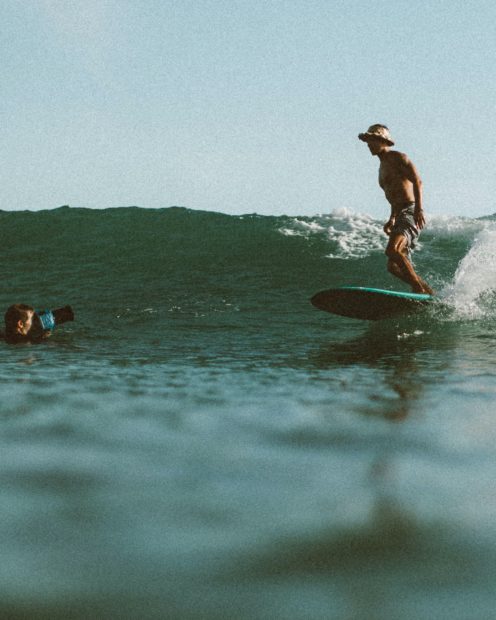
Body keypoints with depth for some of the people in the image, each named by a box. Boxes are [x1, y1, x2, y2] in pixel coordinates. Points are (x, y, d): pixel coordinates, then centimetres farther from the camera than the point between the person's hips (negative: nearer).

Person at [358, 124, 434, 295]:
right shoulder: (383, 167, 24)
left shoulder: (397, 158, -3)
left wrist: (419, 209, -26)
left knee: (393, 250, -29)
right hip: (400, 216, 10)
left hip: (411, 213, -10)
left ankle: (420, 289, -24)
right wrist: (392, 220, 21)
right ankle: (427, 291, 9)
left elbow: (417, 181, -15)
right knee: (393, 266, 2)